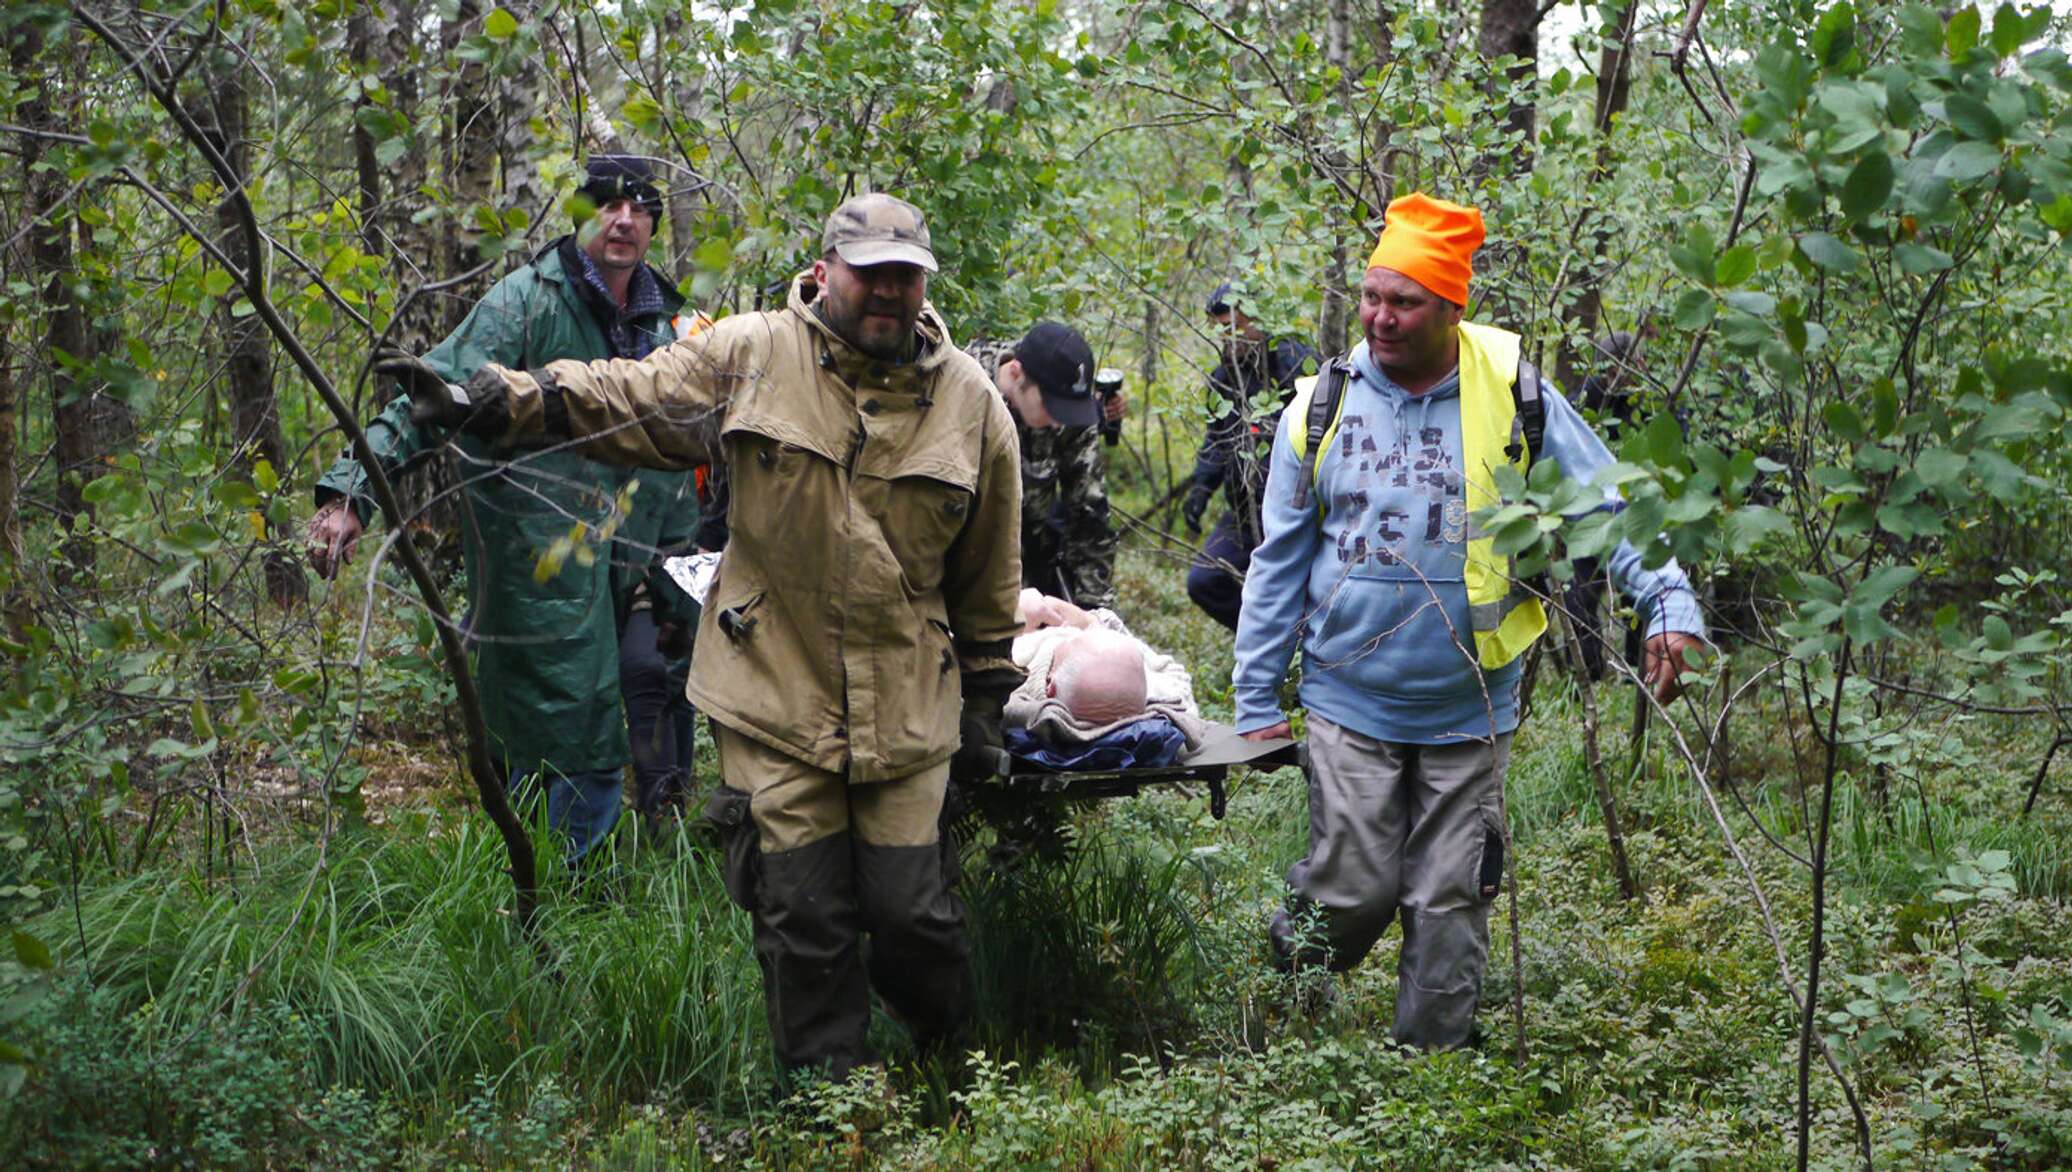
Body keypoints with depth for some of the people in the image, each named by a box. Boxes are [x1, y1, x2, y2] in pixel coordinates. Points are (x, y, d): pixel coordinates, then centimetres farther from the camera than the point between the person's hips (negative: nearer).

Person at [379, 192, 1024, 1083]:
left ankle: (949, 1057, 33)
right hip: (775, 699, 0)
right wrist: (486, 404, -7)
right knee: (800, 915, 3)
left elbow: (989, 576, 9)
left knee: (908, 907, 3)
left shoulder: (971, 403, 2)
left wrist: (984, 704, 12)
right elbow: (621, 402, 3)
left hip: (907, 704, 1)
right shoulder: (748, 358, -1)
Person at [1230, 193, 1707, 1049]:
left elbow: (1609, 509, 2)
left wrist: (1669, 608, -12)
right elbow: (1279, 564, 7)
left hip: (1468, 711, 0)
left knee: (1450, 902, 5)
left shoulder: (1512, 397, -4)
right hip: (1350, 703, 0)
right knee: (1355, 892, -4)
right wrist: (1256, 703, 6)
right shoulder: (1322, 406, 1)